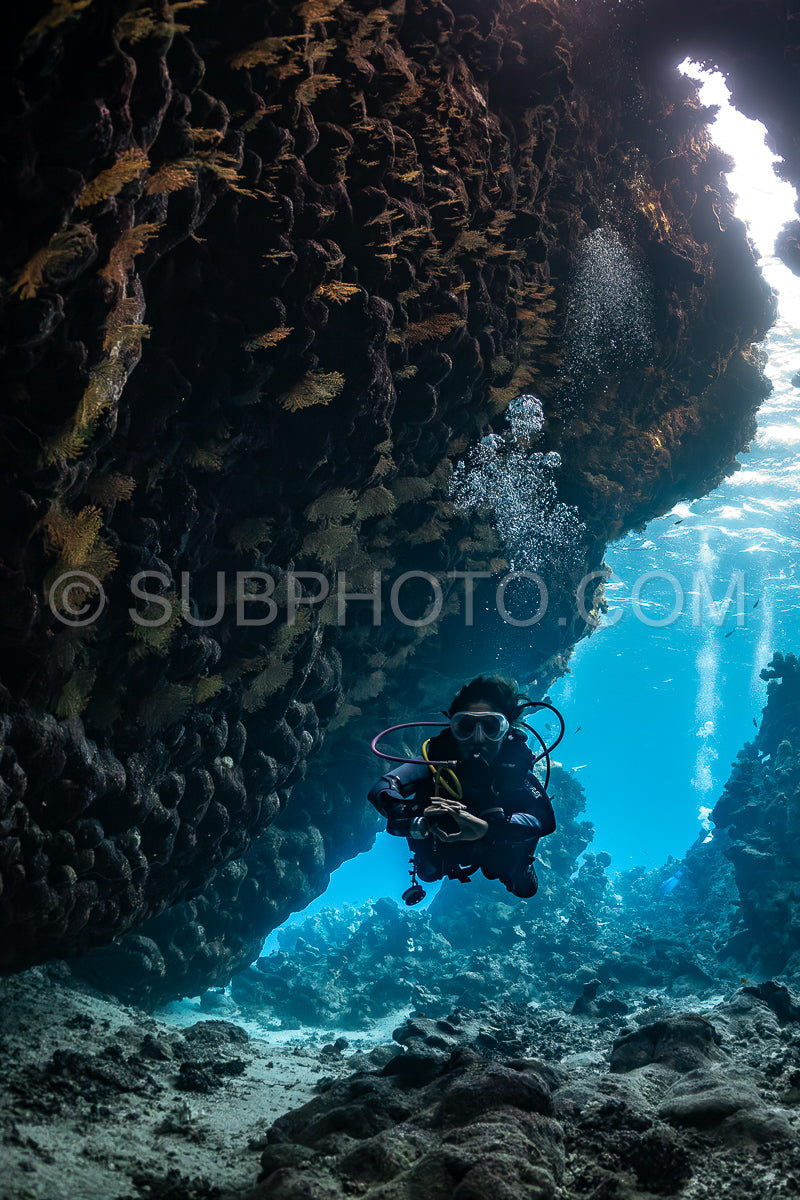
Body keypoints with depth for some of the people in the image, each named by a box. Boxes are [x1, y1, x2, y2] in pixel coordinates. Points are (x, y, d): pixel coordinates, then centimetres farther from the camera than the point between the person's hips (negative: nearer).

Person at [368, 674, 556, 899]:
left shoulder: (513, 764, -28)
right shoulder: (438, 759, -28)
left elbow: (545, 819, -42)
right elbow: (380, 790, -36)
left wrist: (486, 828, -59)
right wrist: (417, 823, -56)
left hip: (495, 854, 0)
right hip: (443, 853, 0)